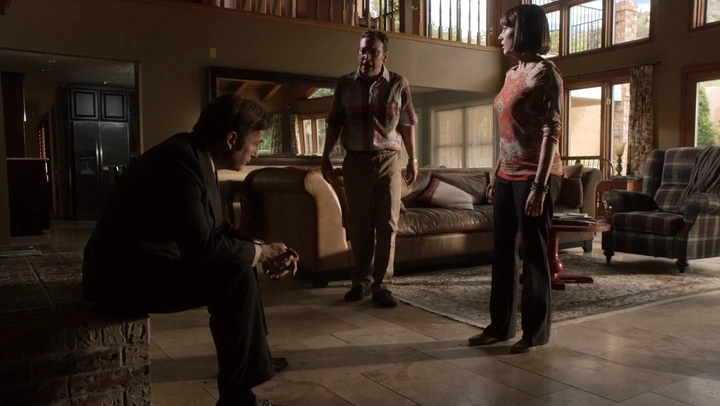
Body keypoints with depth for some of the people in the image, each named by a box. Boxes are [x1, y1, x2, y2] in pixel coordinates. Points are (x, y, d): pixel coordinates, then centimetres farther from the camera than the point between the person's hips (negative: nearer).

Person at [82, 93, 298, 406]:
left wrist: (263, 250, -2)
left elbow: (216, 228, 12)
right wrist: (260, 252, -15)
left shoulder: (197, 157, 6)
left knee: (240, 263, 12)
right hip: (125, 275, -10)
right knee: (235, 272, -20)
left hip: (148, 265, 10)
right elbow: (202, 247, -30)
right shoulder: (181, 160, -24)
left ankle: (253, 361, 26)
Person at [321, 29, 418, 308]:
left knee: (387, 224, -1)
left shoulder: (399, 84, 2)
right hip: (355, 161, 1)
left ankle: (381, 284, 8)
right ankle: (361, 281, 18)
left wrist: (412, 160, 5)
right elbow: (334, 123, 8)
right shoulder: (345, 84, 4)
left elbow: (407, 124, 7)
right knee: (358, 224, 6)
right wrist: (326, 157, 4)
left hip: (388, 161, 0)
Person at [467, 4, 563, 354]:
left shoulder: (545, 73, -10)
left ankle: (535, 333, 14)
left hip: (534, 177, -8)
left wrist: (540, 185, -21)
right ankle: (500, 326, 22)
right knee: (502, 251, 11)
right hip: (507, 176, 8)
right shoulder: (512, 74, 14)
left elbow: (552, 133, -15)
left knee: (533, 254, 0)